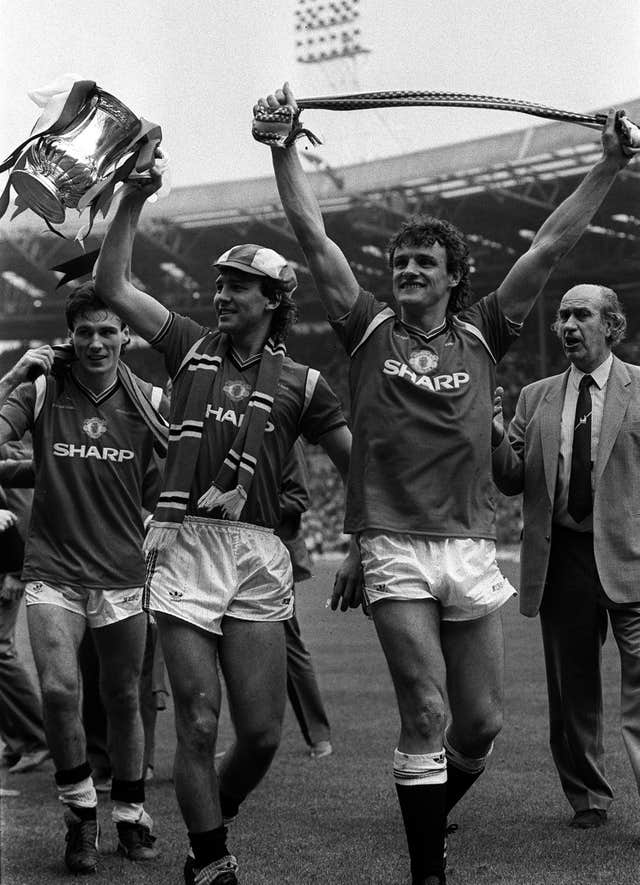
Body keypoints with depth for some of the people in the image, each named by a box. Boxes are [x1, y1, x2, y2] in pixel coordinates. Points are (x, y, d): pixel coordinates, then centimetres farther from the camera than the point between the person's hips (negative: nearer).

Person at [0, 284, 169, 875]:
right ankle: (79, 809, 7)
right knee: (59, 688, -16)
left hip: (122, 575, 1)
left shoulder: (148, 401, 2)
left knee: (124, 700, 9)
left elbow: (166, 487, 11)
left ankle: (131, 815, 29)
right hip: (53, 571, -1)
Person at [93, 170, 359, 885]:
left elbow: (359, 464, 13)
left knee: (262, 731, -1)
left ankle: (212, 822, 26)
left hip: (258, 557, 0)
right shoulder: (192, 349, 13)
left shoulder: (300, 385, 10)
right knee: (198, 722, -5)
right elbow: (111, 285, 13)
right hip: (182, 546, 0)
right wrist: (133, 200, 4)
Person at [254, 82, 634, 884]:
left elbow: (551, 245, 5)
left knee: (482, 720, 8)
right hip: (396, 547, -3)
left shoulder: (481, 334, 10)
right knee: (425, 716, -7)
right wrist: (282, 150, -10)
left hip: (471, 548, 3)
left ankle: (432, 810, 35)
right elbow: (311, 235, -1)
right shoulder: (370, 330, 6)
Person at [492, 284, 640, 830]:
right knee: (571, 691, 12)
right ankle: (588, 798, 27)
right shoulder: (537, 398, 12)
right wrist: (497, 436, -9)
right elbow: (514, 481, 8)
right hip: (562, 559, 4)